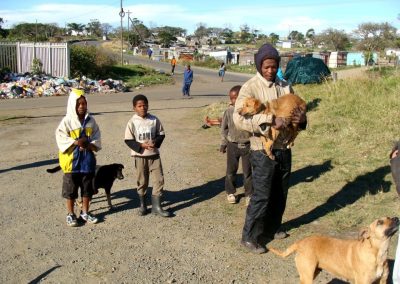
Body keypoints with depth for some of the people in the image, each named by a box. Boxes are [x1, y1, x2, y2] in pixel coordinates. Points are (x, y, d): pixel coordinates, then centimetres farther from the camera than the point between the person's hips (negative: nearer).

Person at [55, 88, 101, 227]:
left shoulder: (91, 121, 1)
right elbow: (61, 139, -12)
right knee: (71, 189, 6)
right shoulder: (67, 121, -9)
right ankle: (71, 214, 20)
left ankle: (85, 212, 27)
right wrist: (76, 142, -23)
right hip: (71, 161, -3)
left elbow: (96, 139, 3)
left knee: (87, 188, 13)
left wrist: (89, 145, -16)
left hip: (88, 160, 3)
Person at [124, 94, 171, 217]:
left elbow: (161, 134, 4)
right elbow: (128, 140, -7)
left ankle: (156, 206, 9)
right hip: (140, 156, -2)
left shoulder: (154, 120, -3)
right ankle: (142, 205, 26)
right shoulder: (132, 122, -8)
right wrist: (141, 145, -19)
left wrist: (155, 142, -15)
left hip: (154, 154, 2)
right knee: (142, 181, 10)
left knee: (159, 179, -1)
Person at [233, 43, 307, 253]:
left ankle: (272, 228, 36)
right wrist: (269, 120, -29)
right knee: (261, 196, -1)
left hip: (284, 148, 6)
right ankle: (249, 237, 13)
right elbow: (239, 118, -22)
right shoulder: (250, 87, -11)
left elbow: (297, 110, 14)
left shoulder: (285, 87, 7)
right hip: (263, 151, -6)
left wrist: (302, 119, -11)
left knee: (280, 194, 17)